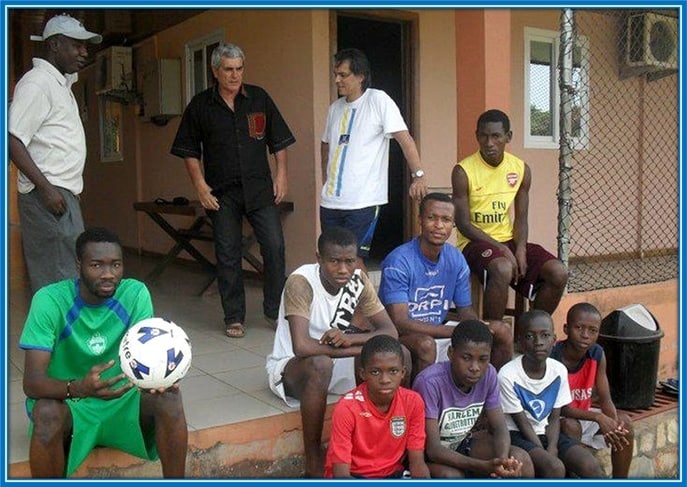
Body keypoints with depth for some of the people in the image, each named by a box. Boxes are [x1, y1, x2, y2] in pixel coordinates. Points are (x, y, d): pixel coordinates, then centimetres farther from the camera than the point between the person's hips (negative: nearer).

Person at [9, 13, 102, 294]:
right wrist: (46, 188, -23)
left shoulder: (62, 81, 16)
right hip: (48, 195, -10)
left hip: (64, 193, 10)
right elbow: (13, 141, -18)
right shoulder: (36, 83, -11)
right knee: (62, 280, -10)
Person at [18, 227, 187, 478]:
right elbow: (32, 382, -24)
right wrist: (79, 388, -45)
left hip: (119, 401, 2)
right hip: (67, 402, -2)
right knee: (48, 412, -35)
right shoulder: (50, 300, -19)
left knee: (169, 396, -25)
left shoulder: (135, 294, -11)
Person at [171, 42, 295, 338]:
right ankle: (234, 318, 15)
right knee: (227, 256, 4)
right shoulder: (201, 105, 4)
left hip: (260, 188, 1)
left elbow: (279, 141, 11)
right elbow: (189, 150, 7)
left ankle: (275, 310, 10)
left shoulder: (259, 99, 6)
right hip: (222, 192, 0)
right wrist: (200, 185, -3)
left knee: (274, 247, -6)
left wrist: (281, 176, 3)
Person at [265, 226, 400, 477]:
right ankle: (314, 460, -21)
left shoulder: (359, 280, -9)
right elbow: (301, 347, -37)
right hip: (290, 366, -5)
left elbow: (390, 332, -9)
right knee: (321, 365, -39)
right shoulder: (301, 282, -26)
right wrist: (362, 347, -28)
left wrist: (350, 338, -30)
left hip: (337, 363, 6)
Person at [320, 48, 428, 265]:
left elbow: (405, 139, -11)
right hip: (330, 201, 7)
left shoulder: (378, 100, -7)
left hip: (363, 201, -7)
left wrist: (418, 176, -18)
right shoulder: (335, 108, 12)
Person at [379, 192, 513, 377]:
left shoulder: (456, 259, -1)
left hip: (439, 331, 6)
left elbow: (466, 312, 8)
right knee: (426, 344, -38)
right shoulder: (398, 262, -21)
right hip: (405, 338, -6)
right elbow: (399, 324, -26)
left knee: (502, 331, -4)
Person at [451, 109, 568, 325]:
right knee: (503, 269, -37)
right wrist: (501, 249, -18)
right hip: (475, 242, -5)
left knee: (558, 273, -14)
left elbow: (520, 218, 7)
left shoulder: (521, 170, 4)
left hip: (509, 241, 5)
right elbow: (463, 224, -11)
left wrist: (520, 249, -13)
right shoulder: (463, 172, -10)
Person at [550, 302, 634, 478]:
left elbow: (605, 400, -7)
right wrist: (597, 417, -36)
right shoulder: (552, 357, -27)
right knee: (571, 426, -35)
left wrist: (613, 424, -29)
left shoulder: (597, 354, -10)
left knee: (624, 422, -11)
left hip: (582, 414, 6)